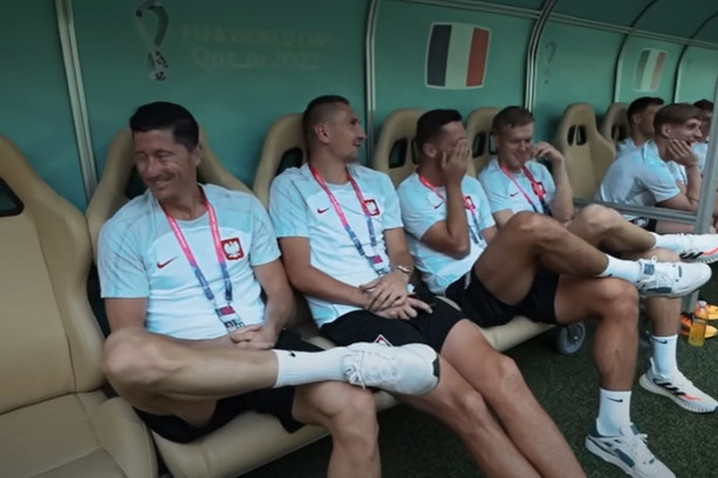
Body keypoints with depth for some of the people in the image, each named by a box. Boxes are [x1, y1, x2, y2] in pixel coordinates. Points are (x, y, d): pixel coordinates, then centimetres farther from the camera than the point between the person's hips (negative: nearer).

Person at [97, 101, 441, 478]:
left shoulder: (243, 207, 11)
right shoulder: (124, 231, 2)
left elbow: (279, 291, 11)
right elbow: (128, 340, -4)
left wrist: (270, 330, -12)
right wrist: (219, 344, -17)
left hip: (261, 351, 2)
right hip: (182, 373, -1)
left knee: (355, 408, -27)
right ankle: (338, 362, -33)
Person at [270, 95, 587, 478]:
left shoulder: (377, 182, 22)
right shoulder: (290, 187, 4)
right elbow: (300, 274, -4)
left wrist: (399, 275, -7)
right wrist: (371, 300, -13)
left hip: (403, 300, 6)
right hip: (349, 314, -5)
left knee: (501, 372, -19)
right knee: (466, 404, -24)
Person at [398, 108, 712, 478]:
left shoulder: (471, 185, 21)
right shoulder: (411, 194, -2)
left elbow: (494, 244, 17)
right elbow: (458, 245, -13)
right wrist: (453, 184, -7)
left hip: (510, 284, 8)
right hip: (466, 294, -7)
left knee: (619, 295, -10)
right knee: (530, 225, -34)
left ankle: (612, 430, -5)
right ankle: (637, 272, -7)